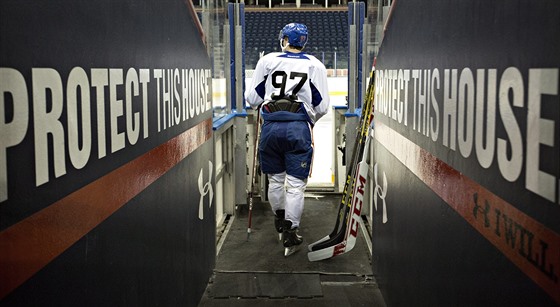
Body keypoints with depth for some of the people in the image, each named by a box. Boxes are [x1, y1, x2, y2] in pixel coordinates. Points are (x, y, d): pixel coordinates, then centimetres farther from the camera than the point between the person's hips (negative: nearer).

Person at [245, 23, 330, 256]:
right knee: (296, 184, 2)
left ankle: (280, 222, 34)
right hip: (299, 127, -1)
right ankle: (290, 234, 1)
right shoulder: (315, 65, 6)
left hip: (271, 125, 2)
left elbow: (252, 98, 8)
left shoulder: (267, 60, 6)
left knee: (275, 179, 18)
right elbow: (322, 107, 6)